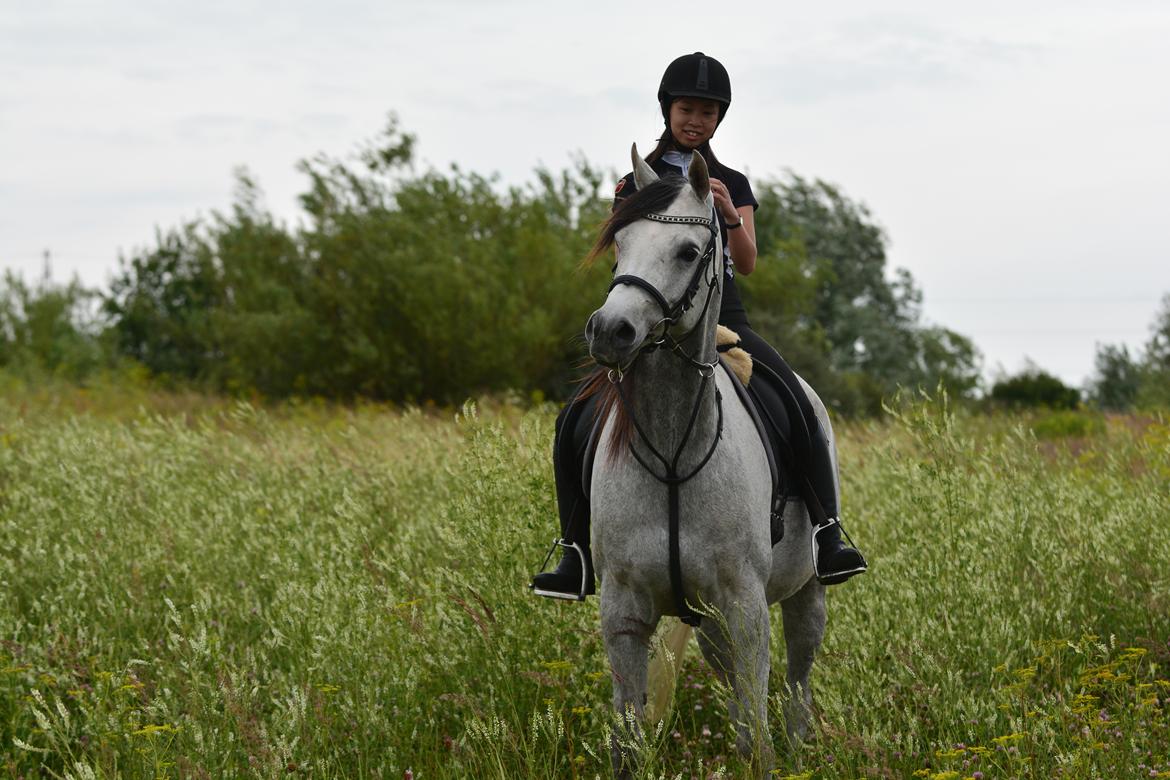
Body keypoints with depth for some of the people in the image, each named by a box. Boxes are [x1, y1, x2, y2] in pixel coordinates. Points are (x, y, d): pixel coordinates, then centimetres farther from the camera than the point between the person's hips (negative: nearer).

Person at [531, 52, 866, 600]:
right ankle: (577, 559, -10)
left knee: (800, 409, -26)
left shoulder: (734, 185, 11)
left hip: (723, 322, 0)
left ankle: (826, 540, -25)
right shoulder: (637, 185, 10)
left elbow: (747, 264, -1)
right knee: (577, 426, -18)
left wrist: (731, 216, -21)